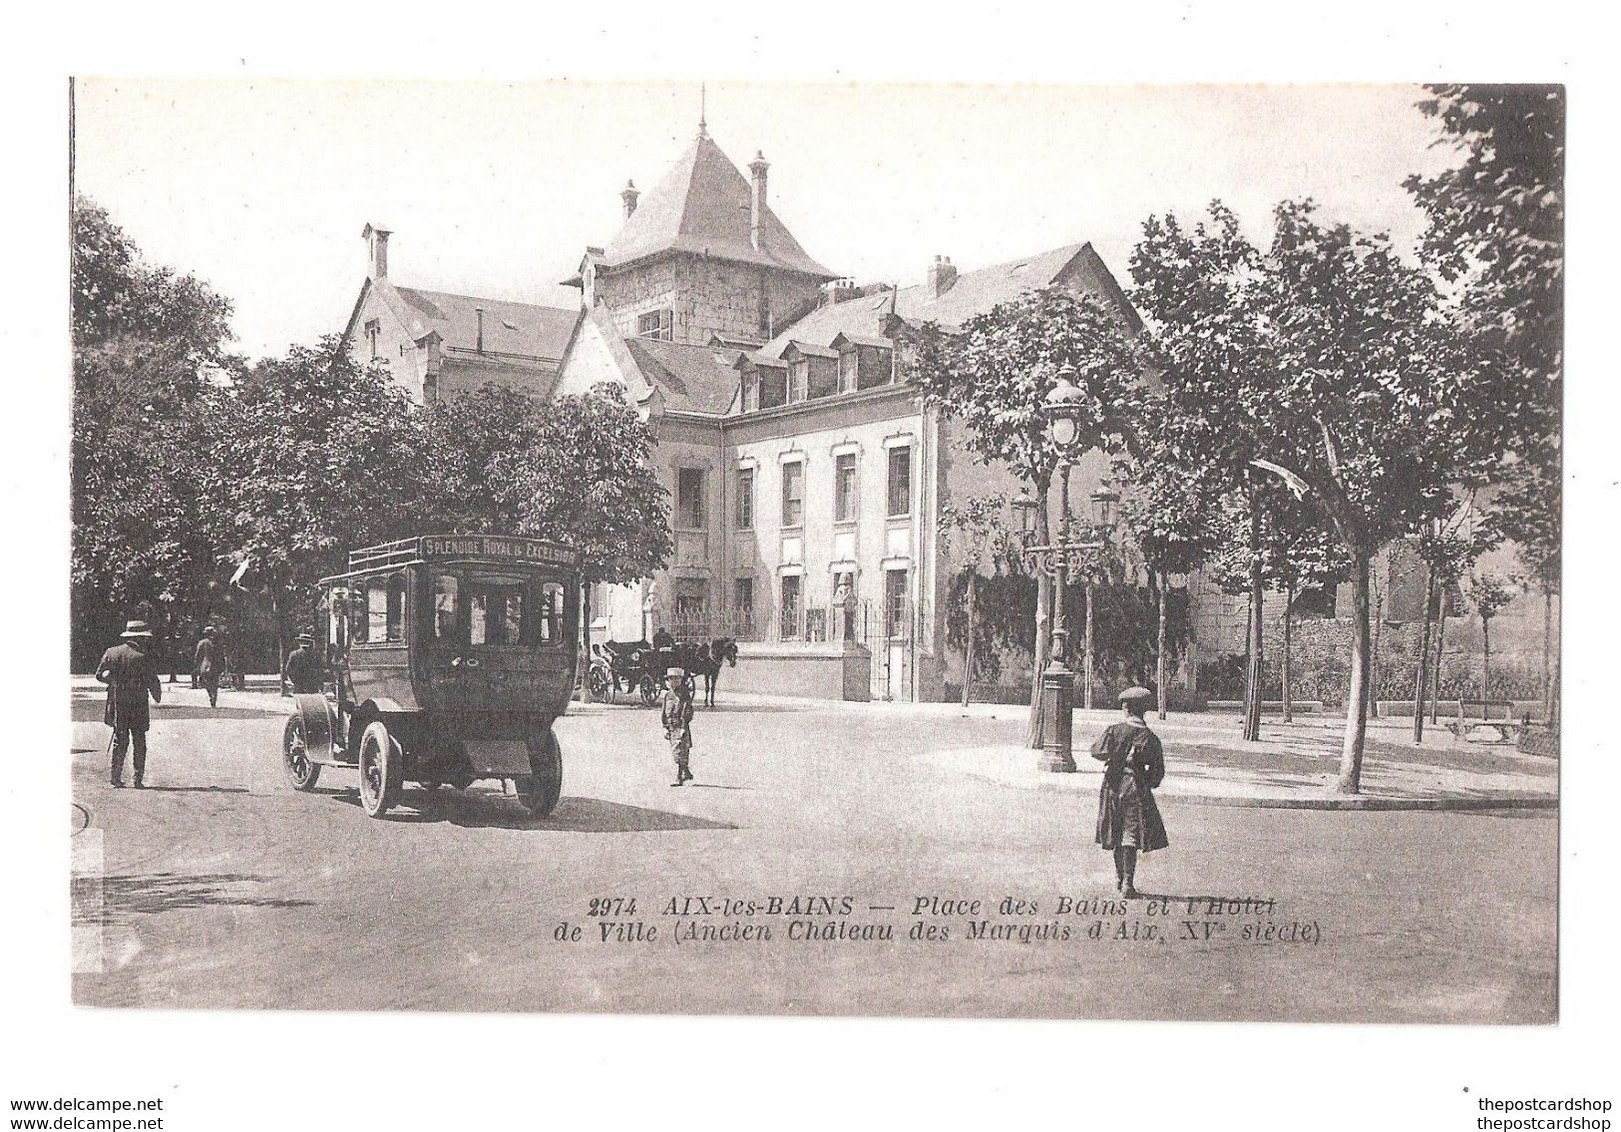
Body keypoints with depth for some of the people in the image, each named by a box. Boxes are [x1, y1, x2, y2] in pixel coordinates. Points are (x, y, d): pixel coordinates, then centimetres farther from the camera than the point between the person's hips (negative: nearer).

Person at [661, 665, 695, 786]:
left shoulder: (684, 695, -8)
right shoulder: (668, 695, 13)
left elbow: (687, 713, -13)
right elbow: (664, 714, 19)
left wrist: (683, 728, -18)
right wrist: (665, 728, 15)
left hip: (681, 728, -8)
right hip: (671, 728, 8)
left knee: (679, 752, -11)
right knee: (675, 752, 12)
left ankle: (679, 778, -10)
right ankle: (686, 773, 26)